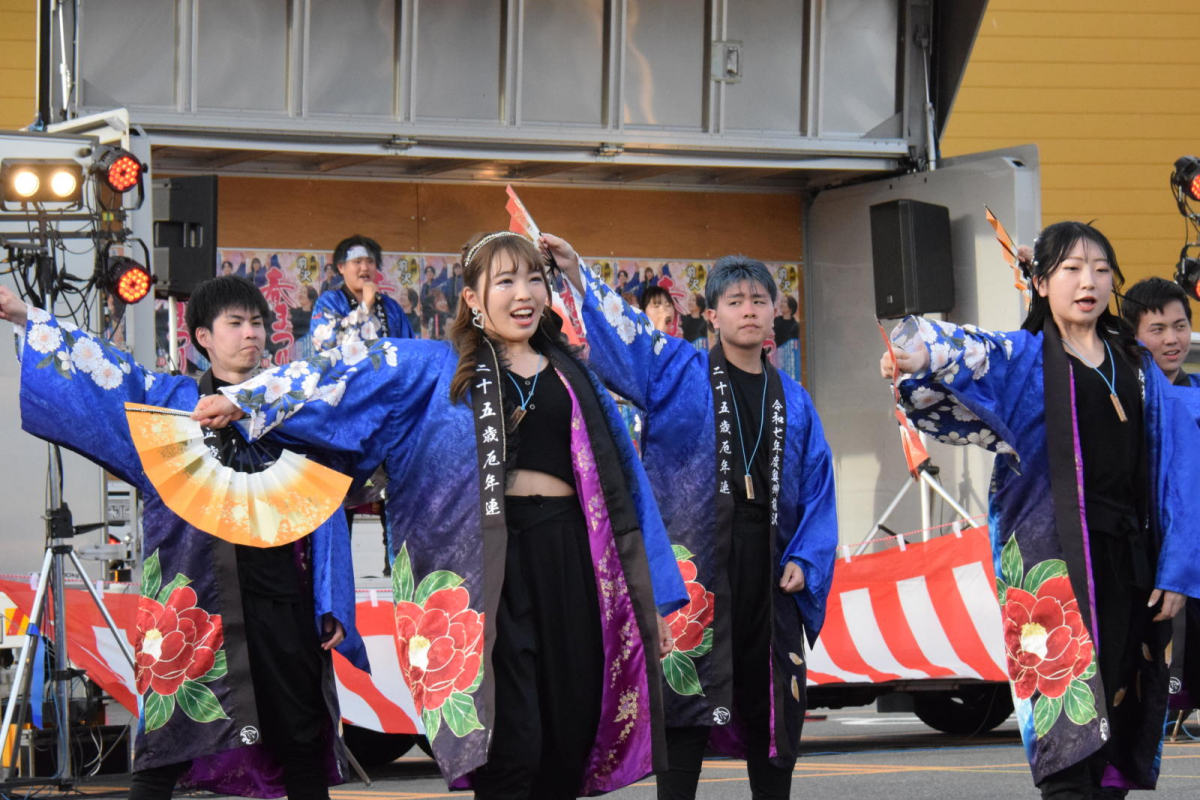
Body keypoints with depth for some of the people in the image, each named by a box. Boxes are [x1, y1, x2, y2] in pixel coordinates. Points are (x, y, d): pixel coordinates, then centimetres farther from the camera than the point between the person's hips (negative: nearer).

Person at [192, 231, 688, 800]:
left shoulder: (573, 377, 18)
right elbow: (352, 373, -2)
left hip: (569, 559, 4)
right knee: (512, 743, -9)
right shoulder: (438, 369, 9)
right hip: (491, 564, -3)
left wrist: (652, 594, 14)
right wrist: (246, 400, -13)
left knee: (571, 737, 4)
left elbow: (623, 482, 17)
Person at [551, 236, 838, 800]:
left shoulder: (792, 400, 14)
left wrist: (804, 559, 0)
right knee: (687, 694, -5)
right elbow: (618, 338, -11)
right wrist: (577, 277, -26)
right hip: (694, 559, -4)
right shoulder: (679, 373, 3)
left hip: (767, 571, 4)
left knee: (770, 698, 8)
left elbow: (816, 486, 13)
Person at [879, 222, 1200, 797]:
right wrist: (921, 355, -42)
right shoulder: (1024, 361, 5)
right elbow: (970, 354, -18)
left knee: (1122, 712, 4)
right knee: (1072, 718, -15)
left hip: (1129, 558, 4)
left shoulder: (1138, 371, 16)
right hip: (1054, 555, -4)